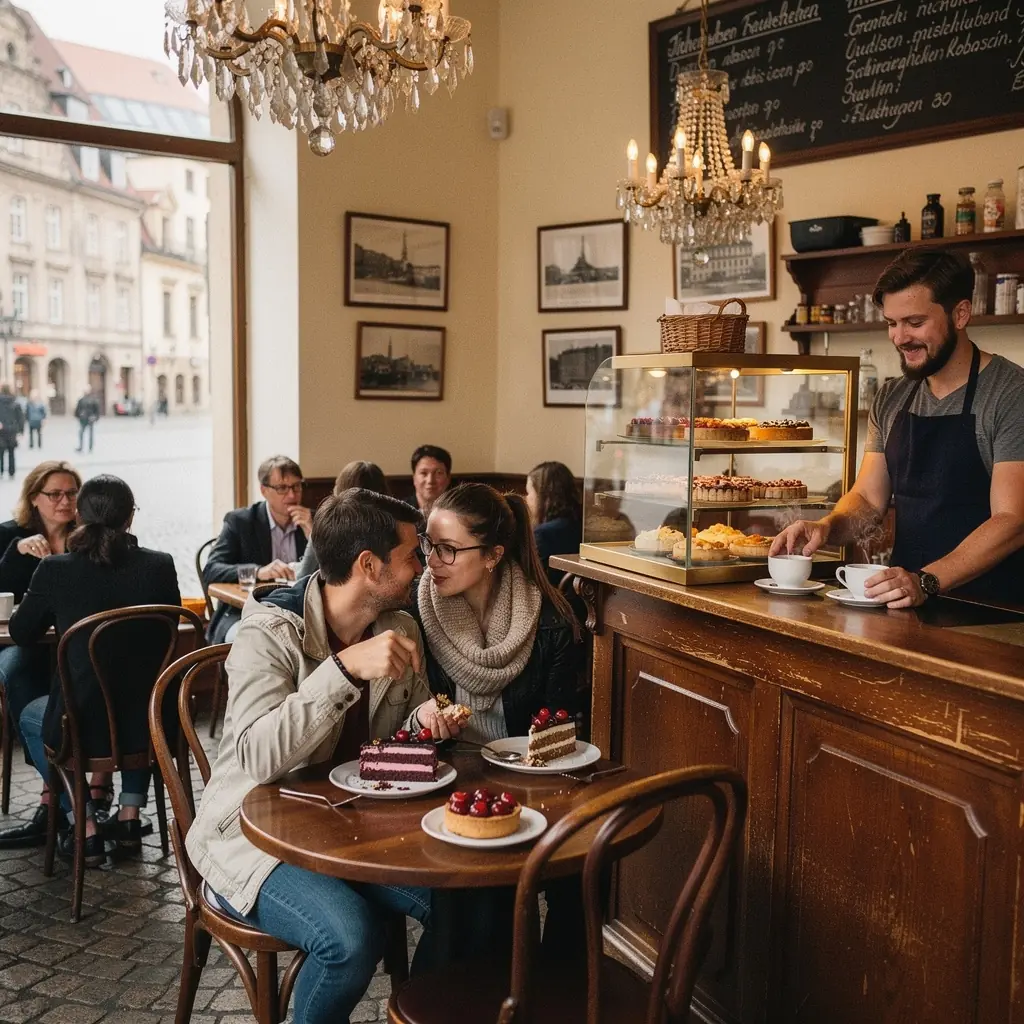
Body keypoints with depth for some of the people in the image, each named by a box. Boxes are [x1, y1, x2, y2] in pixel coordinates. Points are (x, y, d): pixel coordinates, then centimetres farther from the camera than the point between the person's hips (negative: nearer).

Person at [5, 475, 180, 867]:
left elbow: (21, 634, 6)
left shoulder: (55, 570, -11)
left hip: (81, 727, -2)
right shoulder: (160, 565, -7)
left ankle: (85, 827, 22)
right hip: (153, 724, 2)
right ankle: (130, 816, 33)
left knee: (30, 717, 33)